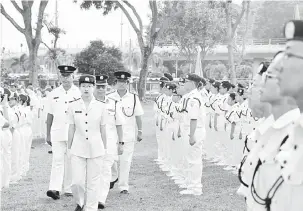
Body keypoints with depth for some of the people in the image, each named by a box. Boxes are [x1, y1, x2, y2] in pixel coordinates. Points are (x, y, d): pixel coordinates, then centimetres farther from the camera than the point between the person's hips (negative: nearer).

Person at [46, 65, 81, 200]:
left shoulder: (79, 93, 1)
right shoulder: (54, 94, 7)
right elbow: (50, 115, 11)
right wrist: (48, 134, 10)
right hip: (57, 133, 1)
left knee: (70, 161, 5)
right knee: (57, 160, -8)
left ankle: (68, 189, 15)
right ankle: (54, 189, -15)